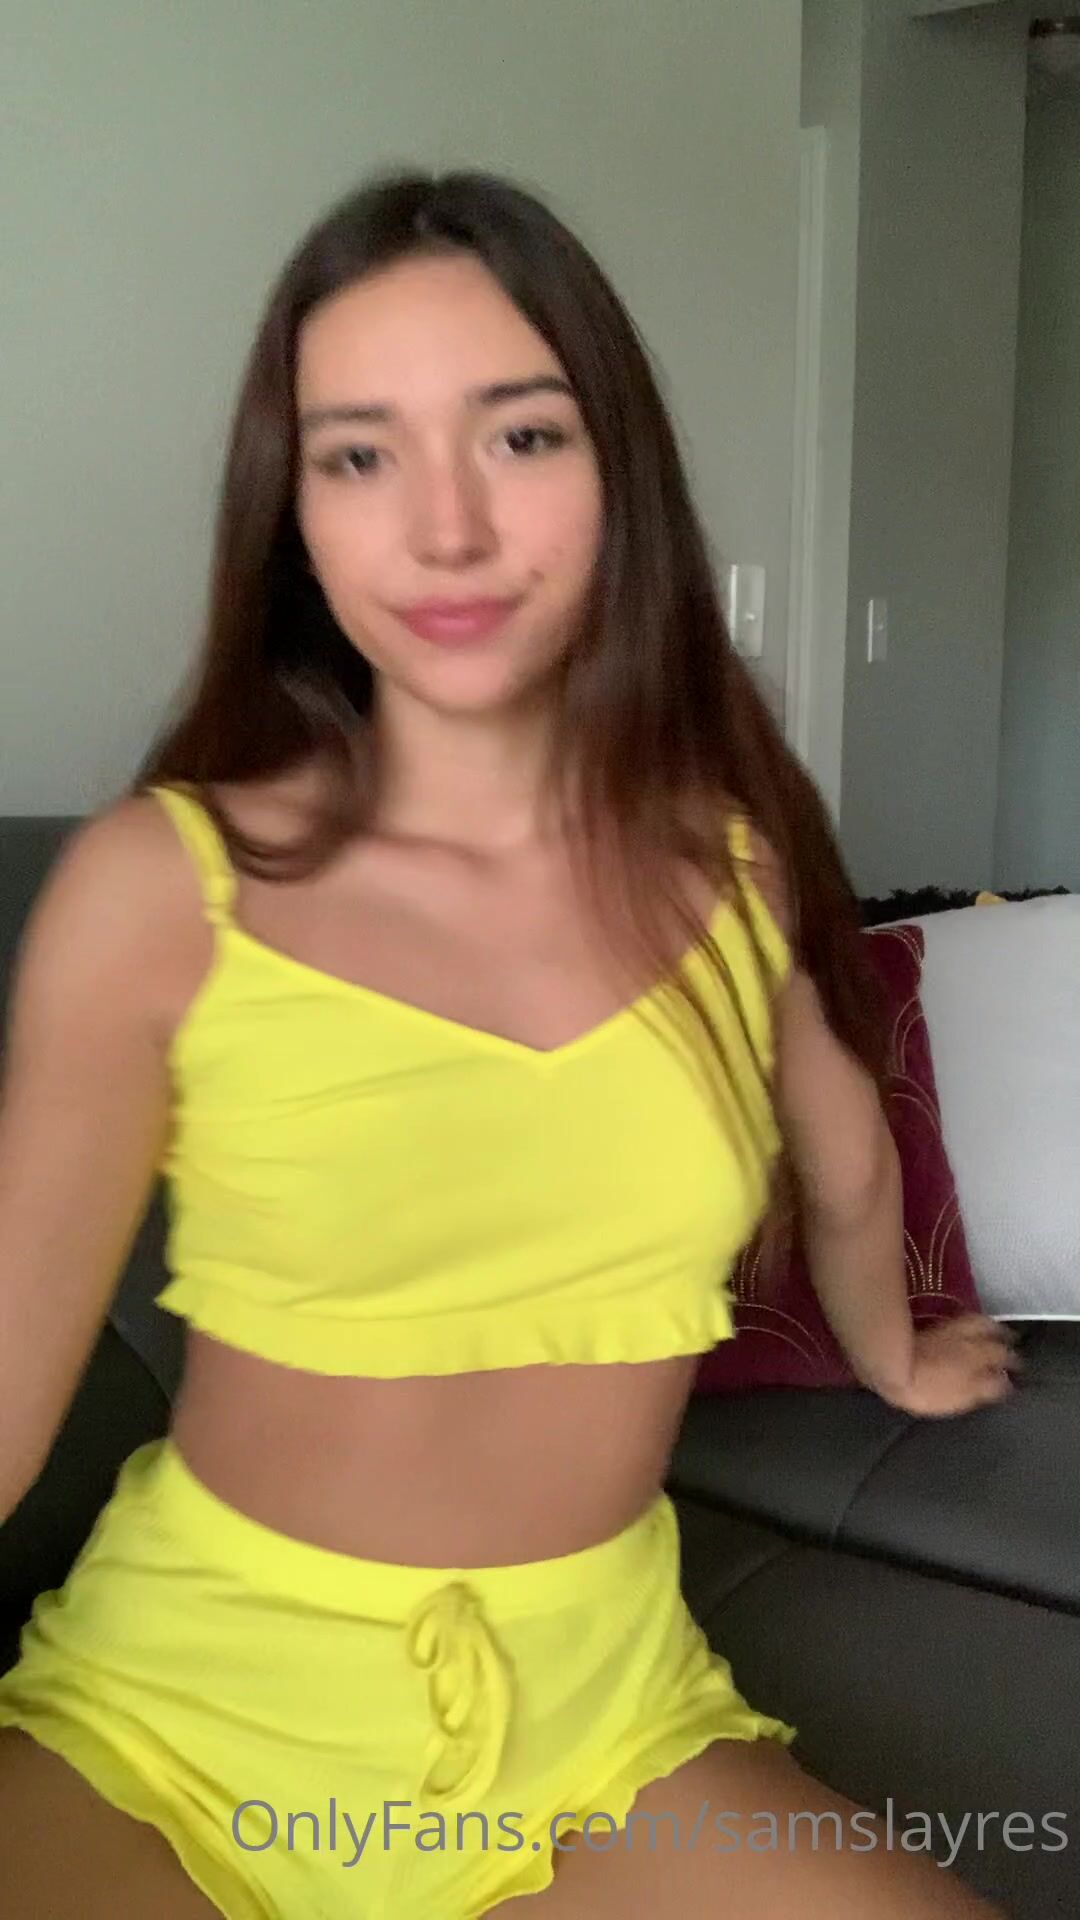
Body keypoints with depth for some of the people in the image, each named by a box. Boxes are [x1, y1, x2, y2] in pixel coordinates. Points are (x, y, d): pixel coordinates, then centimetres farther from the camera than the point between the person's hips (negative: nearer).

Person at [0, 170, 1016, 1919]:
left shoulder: (735, 849, -5)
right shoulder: (159, 888, -14)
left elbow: (844, 1167, 15)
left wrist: (891, 1356, 32)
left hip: (598, 1712, 4)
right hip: (178, 1708, -2)